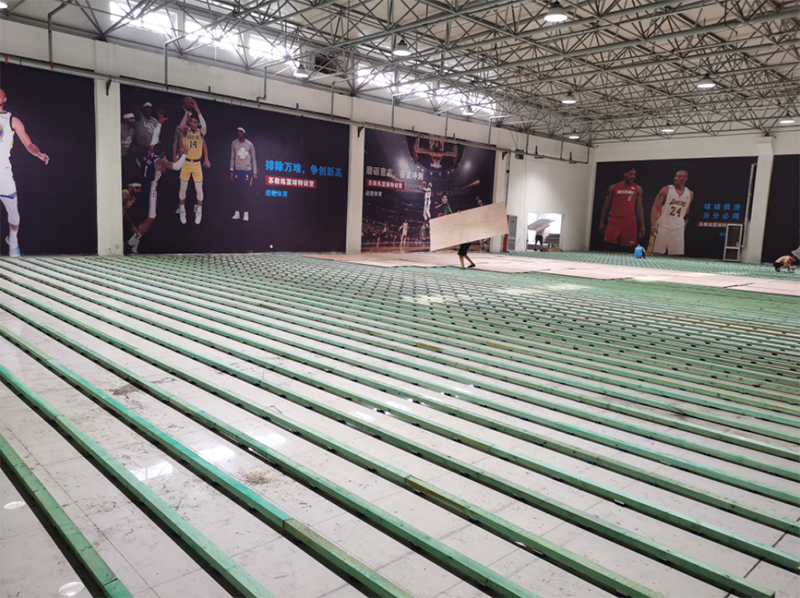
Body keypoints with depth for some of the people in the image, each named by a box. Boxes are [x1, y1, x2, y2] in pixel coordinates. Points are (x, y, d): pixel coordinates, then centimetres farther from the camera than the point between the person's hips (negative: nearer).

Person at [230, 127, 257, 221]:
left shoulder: (250, 144, -2)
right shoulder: (234, 143, 2)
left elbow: (253, 159, 4)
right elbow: (232, 158, 9)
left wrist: (254, 172, 1)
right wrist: (231, 171, 7)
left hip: (247, 171, -2)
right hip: (237, 171, 2)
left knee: (246, 192, -6)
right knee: (237, 192, 0)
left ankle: (246, 213, 1)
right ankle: (237, 212, 6)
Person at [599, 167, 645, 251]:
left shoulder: (637, 189, 10)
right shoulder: (613, 187, 7)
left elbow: (639, 208, 10)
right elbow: (606, 205, 10)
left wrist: (642, 224, 4)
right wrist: (602, 222, 6)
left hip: (630, 220, 1)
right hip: (614, 219, -1)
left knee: (629, 248, 0)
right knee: (609, 246, -7)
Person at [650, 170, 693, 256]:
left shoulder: (690, 194, 7)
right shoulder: (666, 190, -4)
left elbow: (686, 213, 17)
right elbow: (655, 208, -7)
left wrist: (684, 227, 15)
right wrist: (653, 225, -17)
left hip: (678, 229, 3)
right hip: (663, 226, -3)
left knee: (677, 256, 1)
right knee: (657, 253, -4)